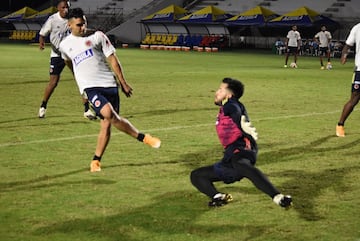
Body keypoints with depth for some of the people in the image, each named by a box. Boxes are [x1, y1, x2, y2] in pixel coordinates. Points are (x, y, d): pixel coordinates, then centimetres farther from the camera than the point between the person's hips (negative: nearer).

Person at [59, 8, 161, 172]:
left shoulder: (97, 37, 6)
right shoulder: (65, 45, 11)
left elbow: (113, 59, 6)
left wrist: (123, 83, 2)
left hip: (109, 84, 2)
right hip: (90, 87, -1)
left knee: (106, 124, -3)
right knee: (108, 113, -27)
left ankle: (96, 160, 13)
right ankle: (142, 137, -15)